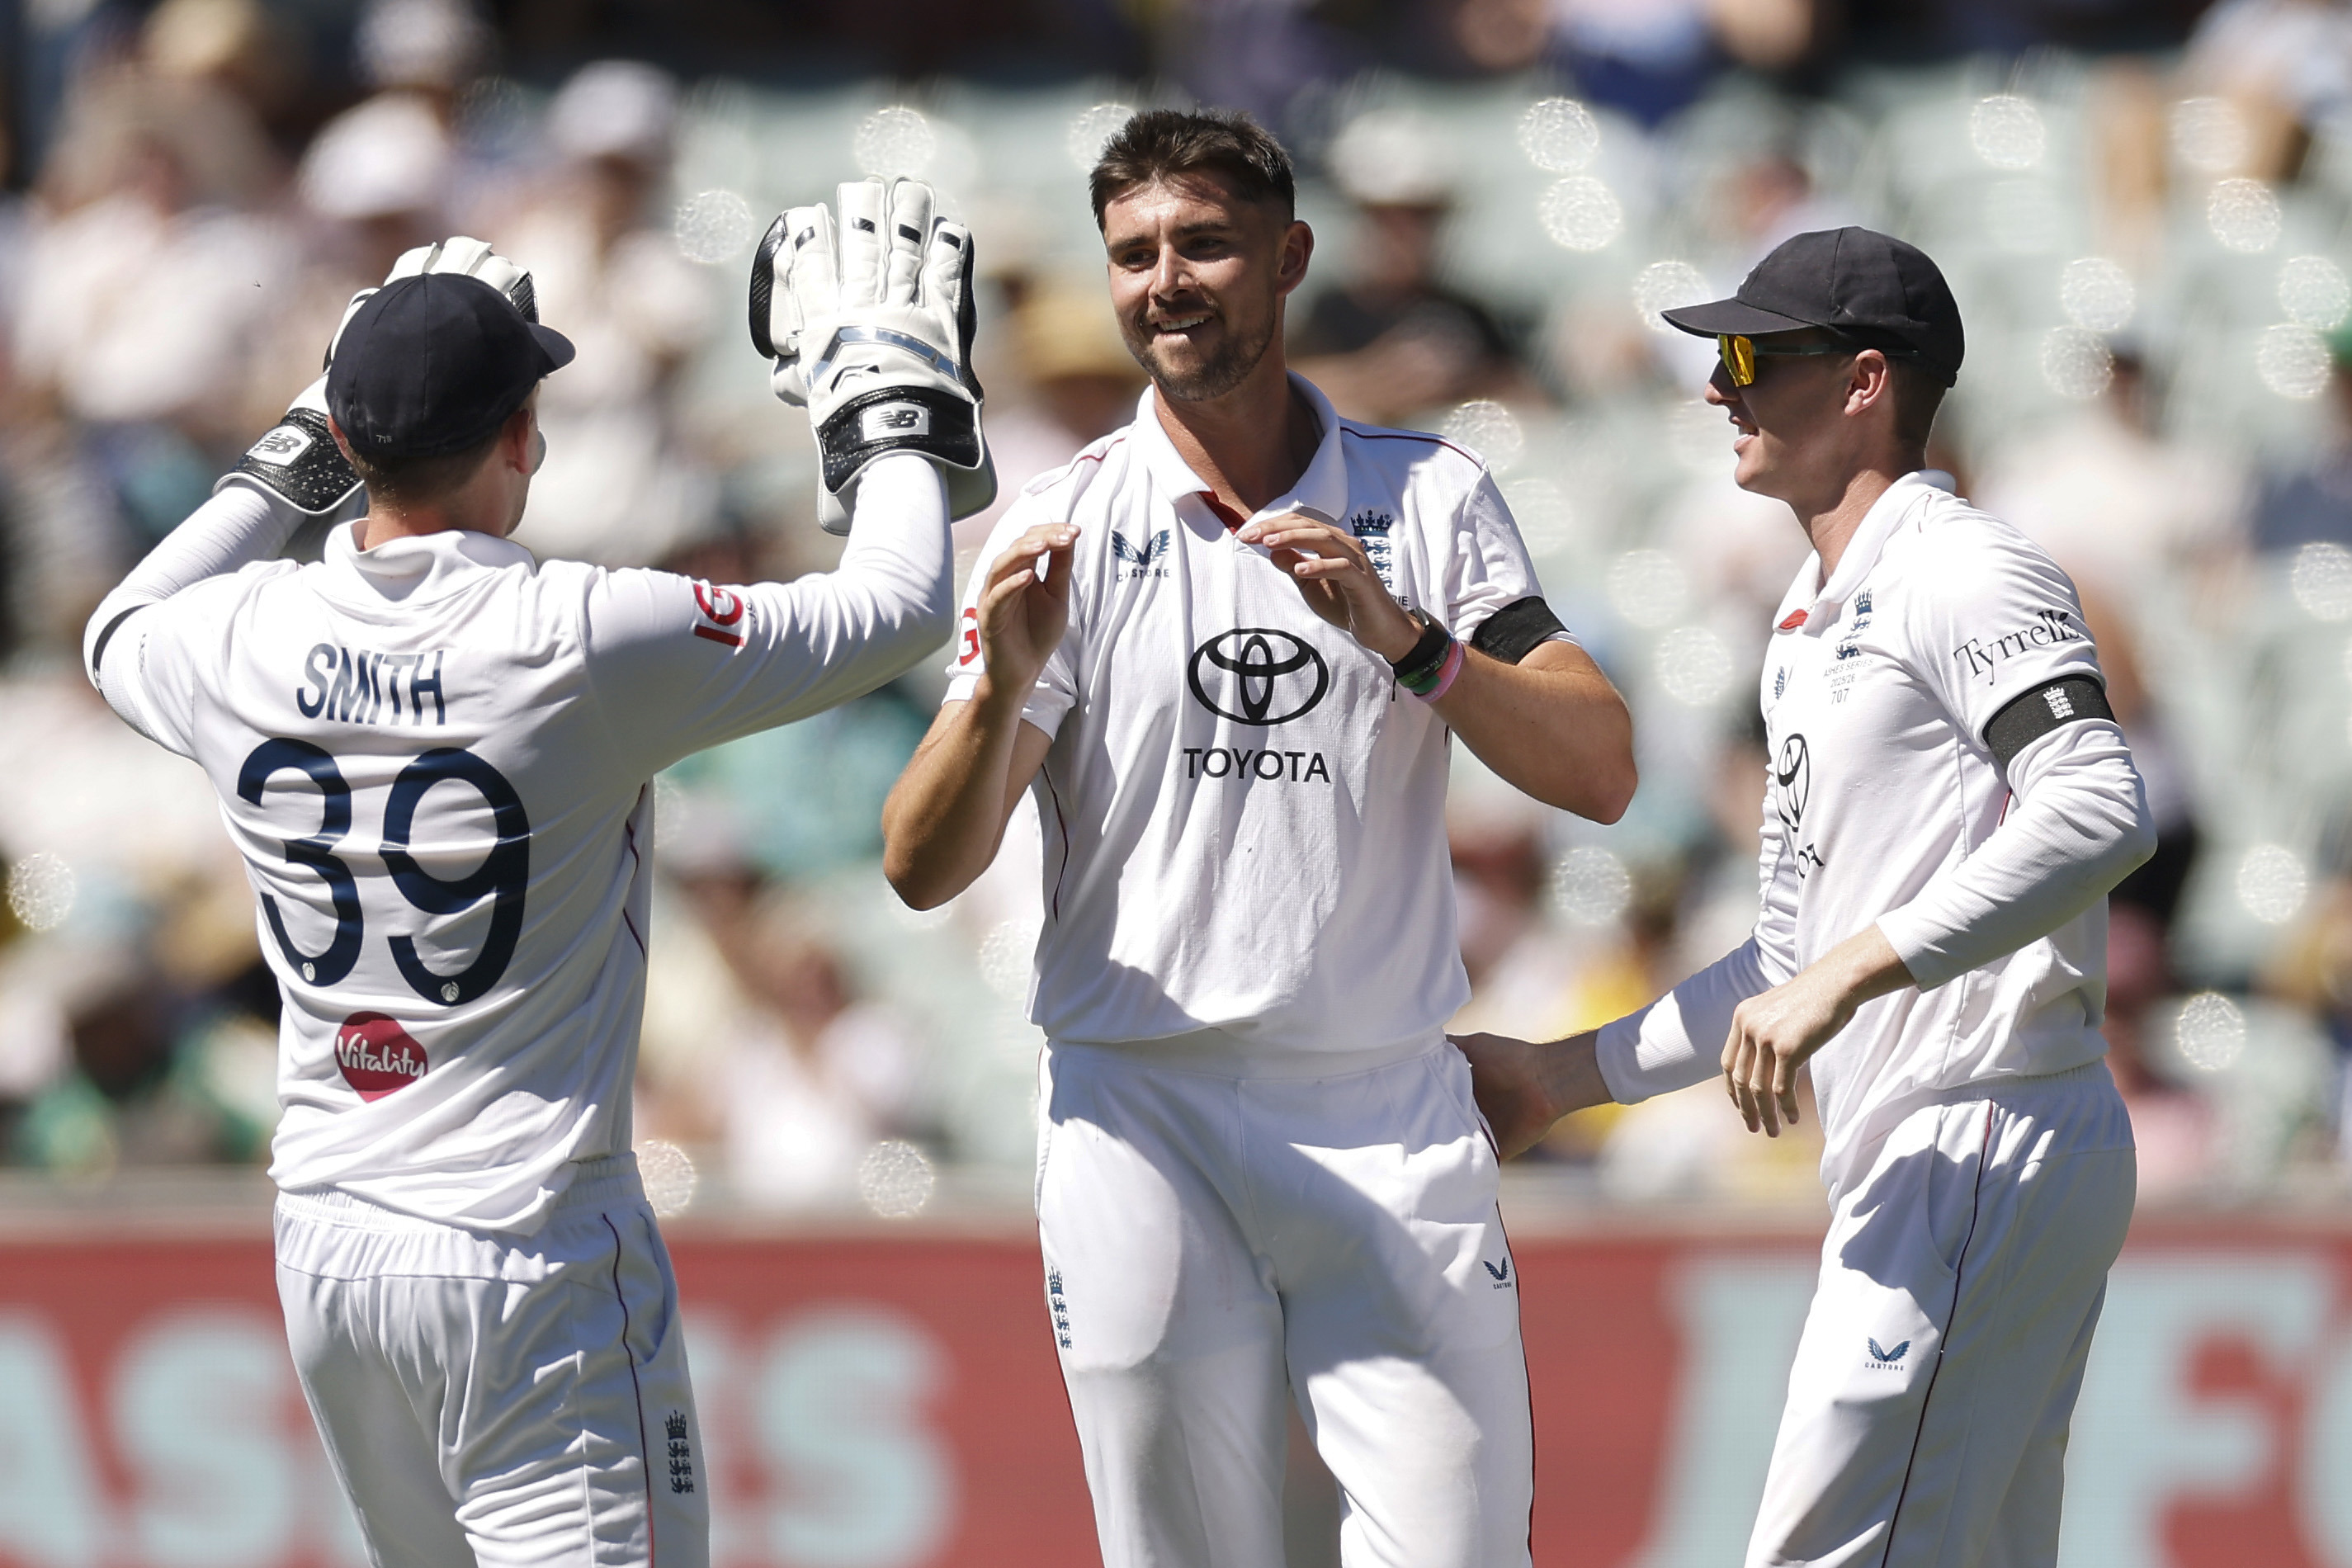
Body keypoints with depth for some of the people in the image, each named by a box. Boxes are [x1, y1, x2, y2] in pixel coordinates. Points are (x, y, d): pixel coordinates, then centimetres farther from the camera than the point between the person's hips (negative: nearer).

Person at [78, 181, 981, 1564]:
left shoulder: (245, 640, -2)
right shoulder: (584, 643, -15)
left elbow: (121, 634, 26)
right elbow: (900, 607, -4)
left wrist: (302, 453, 27)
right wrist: (892, 399, 12)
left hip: (323, 1237, 6)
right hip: (533, 1258, -6)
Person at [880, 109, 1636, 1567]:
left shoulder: (1429, 499, 6)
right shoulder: (1063, 528, 3)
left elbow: (1600, 773, -4)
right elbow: (923, 870, -4)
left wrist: (1404, 639, -19)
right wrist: (1000, 691, -23)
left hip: (1392, 1120, 0)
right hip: (1142, 1120, 0)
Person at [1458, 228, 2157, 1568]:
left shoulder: (1965, 575, -10)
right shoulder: (1812, 626, 22)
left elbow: (2103, 811, -27)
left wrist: (1850, 971, -29)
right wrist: (1568, 1076, 23)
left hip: (1988, 1149, -11)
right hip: (1907, 1160, 11)